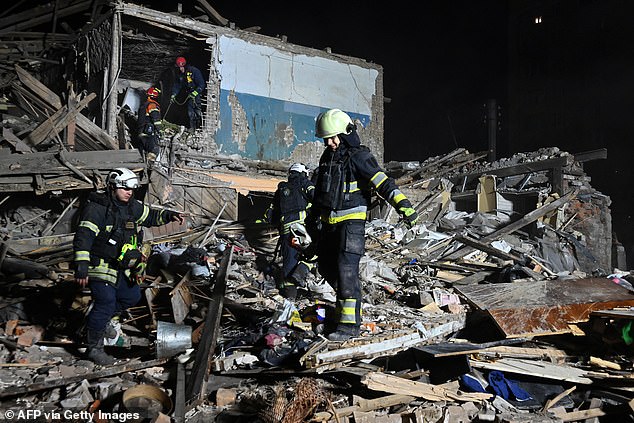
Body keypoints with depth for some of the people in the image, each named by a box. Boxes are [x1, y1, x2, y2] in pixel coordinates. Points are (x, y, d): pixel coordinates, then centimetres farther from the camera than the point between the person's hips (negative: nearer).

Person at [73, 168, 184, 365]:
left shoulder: (131, 206, 4)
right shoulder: (96, 208, -20)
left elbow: (150, 216, 20)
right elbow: (83, 237, -26)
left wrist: (169, 216, 1)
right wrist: (81, 267, -33)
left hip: (120, 266, 9)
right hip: (100, 265, -9)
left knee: (132, 296, 18)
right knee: (106, 303, -11)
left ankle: (98, 320, 37)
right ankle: (94, 348, 4)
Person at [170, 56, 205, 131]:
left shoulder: (194, 71, -18)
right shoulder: (179, 74, 2)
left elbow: (201, 84, -20)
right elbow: (176, 85, 13)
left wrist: (195, 93, -27)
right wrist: (173, 95, -1)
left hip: (198, 93, -6)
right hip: (190, 95, 6)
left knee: (198, 111, -10)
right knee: (190, 112, 1)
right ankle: (192, 128, 7)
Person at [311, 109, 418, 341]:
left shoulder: (359, 156, -10)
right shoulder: (327, 157, 14)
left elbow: (382, 182, -21)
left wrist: (402, 203, -34)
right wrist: (313, 217, 32)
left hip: (351, 220, -8)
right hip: (329, 222, 8)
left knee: (346, 269, -12)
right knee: (326, 266, 13)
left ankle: (350, 324, -8)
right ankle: (347, 299, 37)